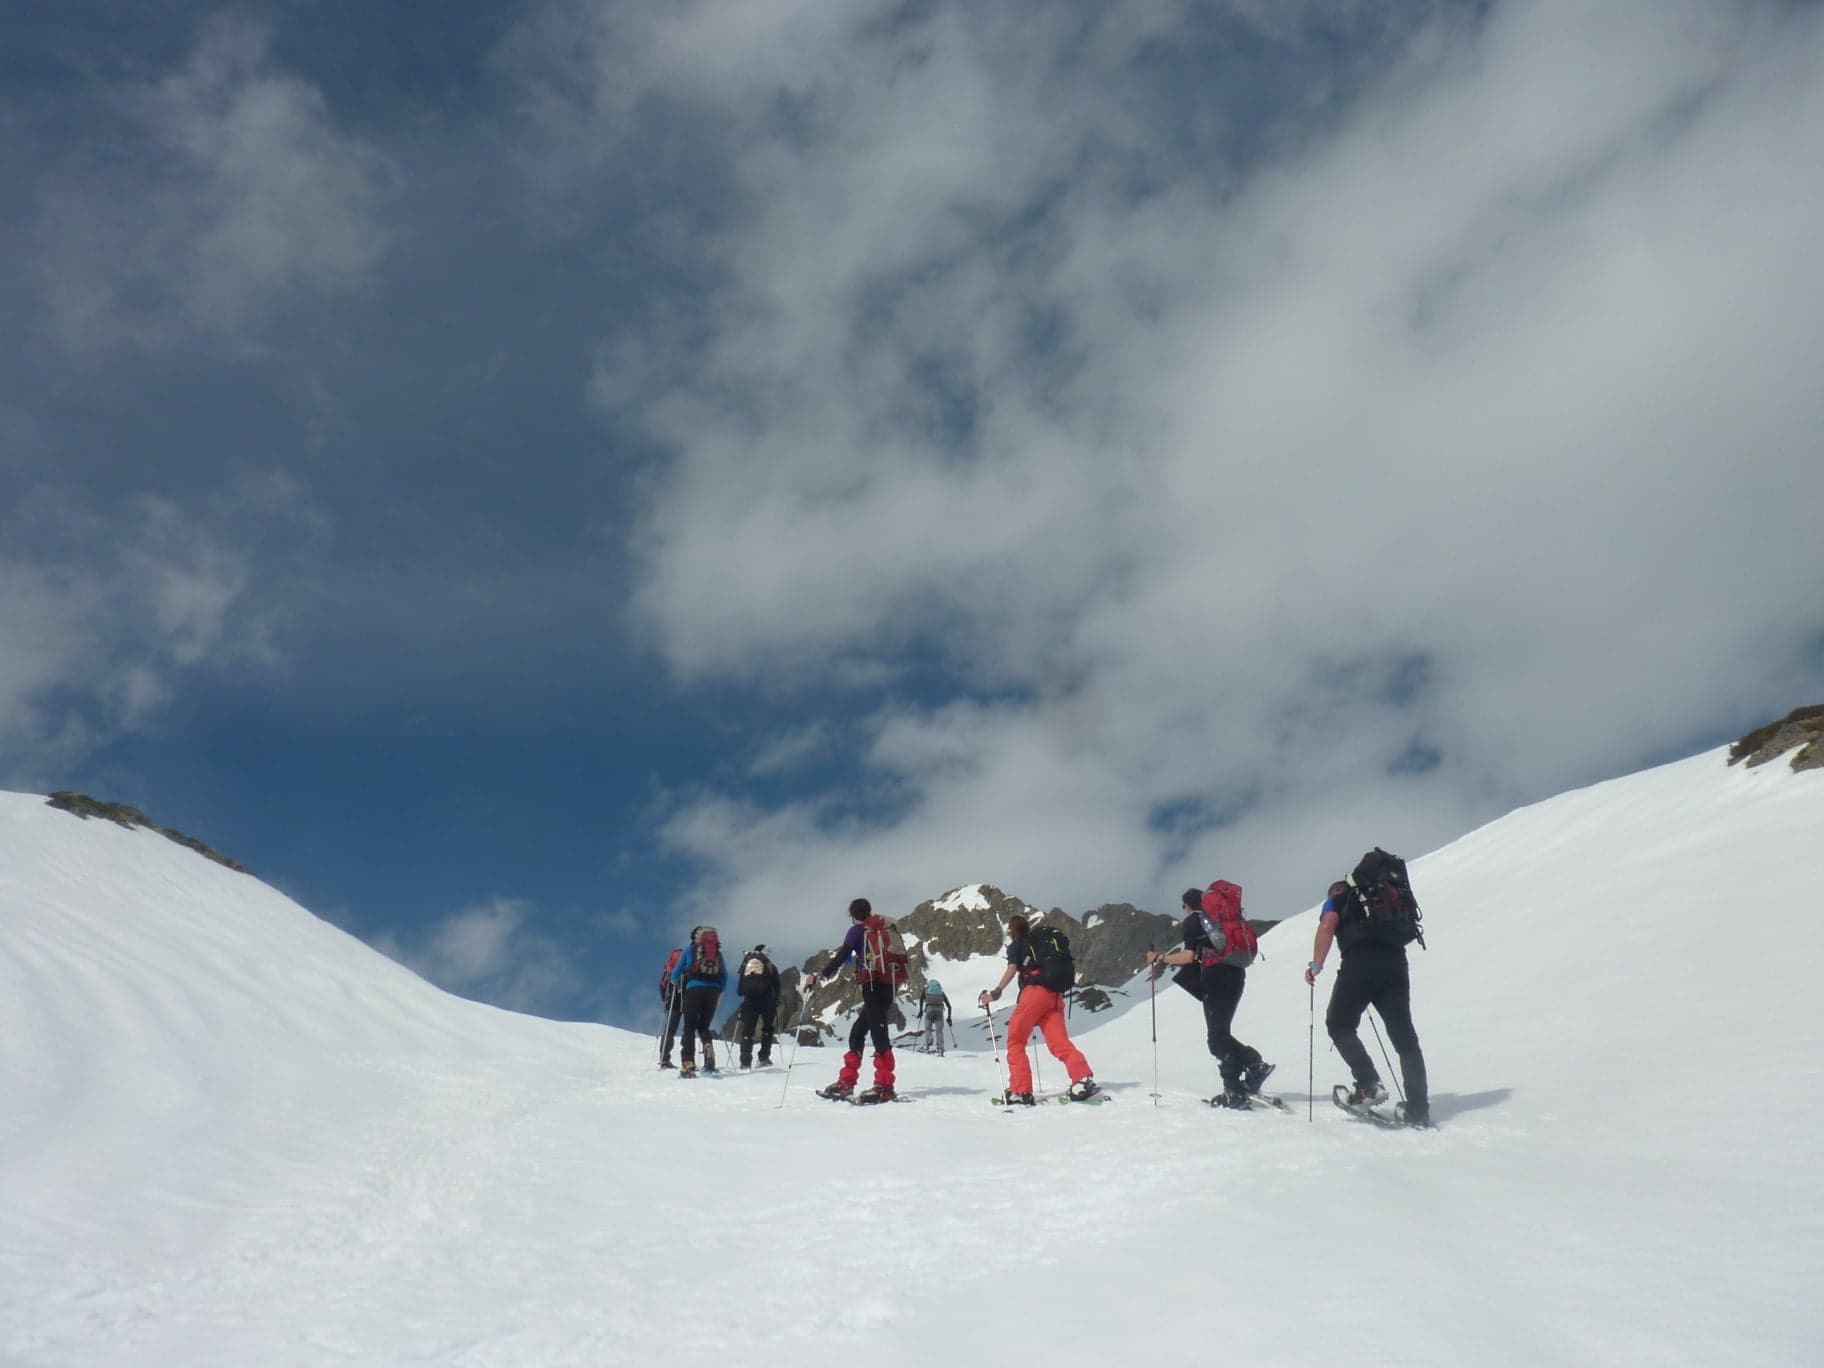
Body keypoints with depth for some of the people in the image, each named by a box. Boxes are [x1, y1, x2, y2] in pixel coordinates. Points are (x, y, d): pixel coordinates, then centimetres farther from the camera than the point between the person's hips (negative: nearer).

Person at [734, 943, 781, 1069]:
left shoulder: (746, 963, 17)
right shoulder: (771, 966, 10)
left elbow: (739, 989, 12)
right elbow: (776, 987, 7)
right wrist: (777, 1004, 10)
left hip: (749, 1001, 2)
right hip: (767, 1001, -2)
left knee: (747, 1031, 4)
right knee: (767, 1028, 12)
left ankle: (745, 1062, -3)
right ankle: (764, 1058, 7)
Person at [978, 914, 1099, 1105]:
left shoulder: (1015, 946, 12)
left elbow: (1012, 970, -5)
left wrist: (996, 992, -11)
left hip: (1035, 992, -6)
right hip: (1054, 996, 6)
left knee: (1015, 1042, 4)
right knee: (1060, 1043, -2)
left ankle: (1021, 1092, -4)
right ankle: (1083, 1080, -25)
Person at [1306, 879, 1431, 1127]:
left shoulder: (1337, 901, 19)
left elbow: (1327, 927, -2)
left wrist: (1316, 965, 0)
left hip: (1359, 962, -5)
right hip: (1396, 962, 5)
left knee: (1339, 1025, 7)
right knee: (1404, 1036, 6)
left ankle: (1369, 1086, -9)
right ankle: (1418, 1110, 3)